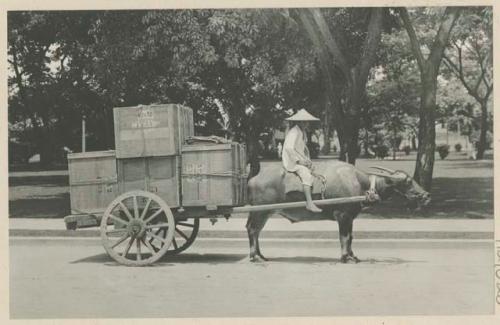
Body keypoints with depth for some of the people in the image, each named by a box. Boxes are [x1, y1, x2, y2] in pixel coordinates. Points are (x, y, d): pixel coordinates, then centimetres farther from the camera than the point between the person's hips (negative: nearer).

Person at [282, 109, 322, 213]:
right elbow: (289, 148, -27)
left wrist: (308, 160, 5)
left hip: (301, 160, 11)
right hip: (291, 161, -11)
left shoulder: (303, 132, 15)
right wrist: (300, 161, -24)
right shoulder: (293, 133, -17)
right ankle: (309, 203, -35)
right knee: (306, 173, -29)